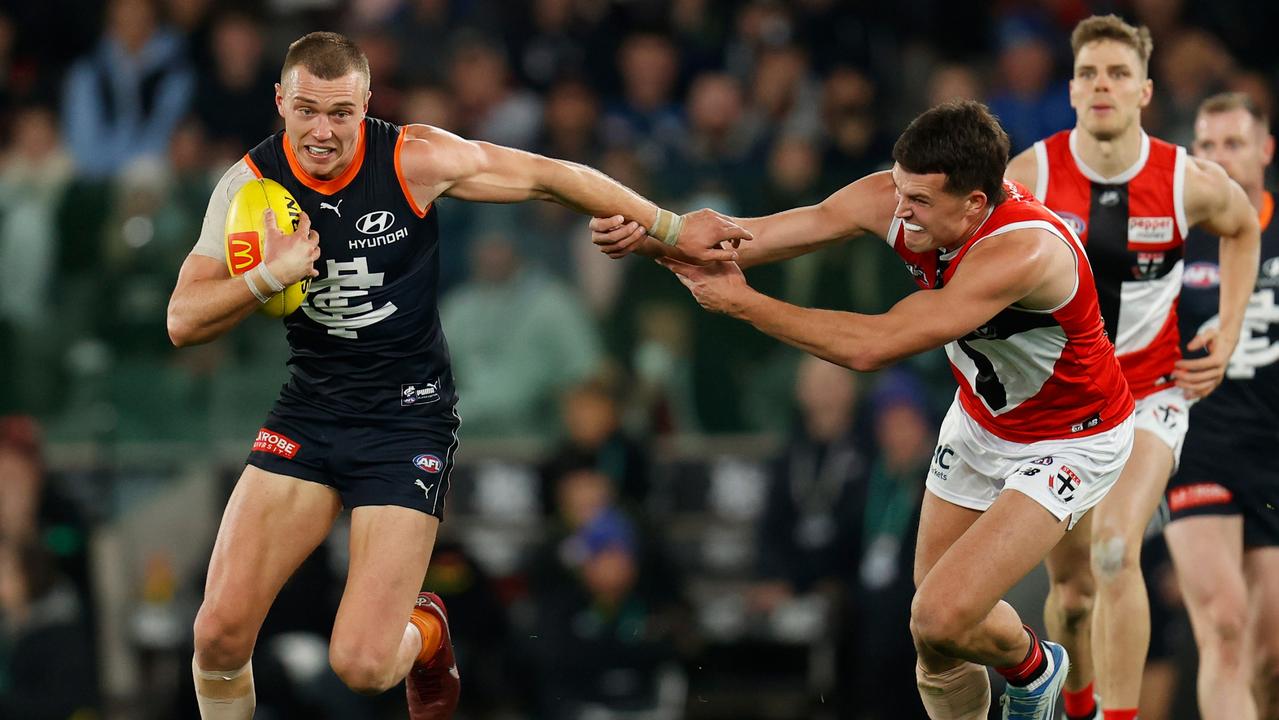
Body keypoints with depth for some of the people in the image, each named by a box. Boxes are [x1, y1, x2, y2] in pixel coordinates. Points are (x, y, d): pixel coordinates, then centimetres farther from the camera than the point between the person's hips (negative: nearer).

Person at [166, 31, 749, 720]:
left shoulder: (411, 159, -13)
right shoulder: (250, 183, -7)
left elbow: (550, 176, -2)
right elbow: (183, 322, -9)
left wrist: (673, 230, 0)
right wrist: (271, 275, -27)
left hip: (408, 418, -3)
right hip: (308, 410, 3)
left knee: (361, 664, -13)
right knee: (219, 632, -10)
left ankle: (425, 634, 25)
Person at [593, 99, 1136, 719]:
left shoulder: (1023, 251, -38)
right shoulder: (896, 199, -18)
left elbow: (872, 346, -41)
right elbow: (759, 236, -21)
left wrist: (740, 302, -35)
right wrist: (651, 238, -38)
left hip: (1069, 444, -7)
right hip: (980, 422, 7)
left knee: (941, 618, -18)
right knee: (933, 633, 6)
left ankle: (1032, 668, 14)